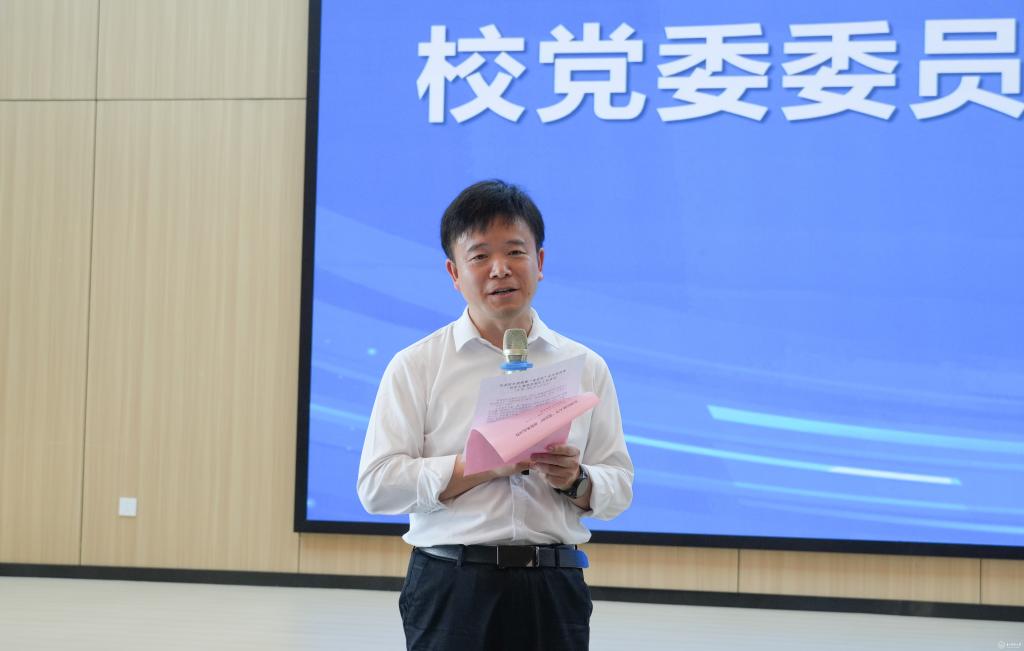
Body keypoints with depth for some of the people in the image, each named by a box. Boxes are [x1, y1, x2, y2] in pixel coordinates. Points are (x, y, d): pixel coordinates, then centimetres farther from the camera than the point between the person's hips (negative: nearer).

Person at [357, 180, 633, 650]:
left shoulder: (586, 367, 11)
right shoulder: (416, 366, 3)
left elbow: (619, 486, 11)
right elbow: (376, 485, -6)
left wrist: (575, 481, -11)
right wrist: (487, 465, -14)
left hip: (554, 591, 2)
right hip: (452, 588, -2)